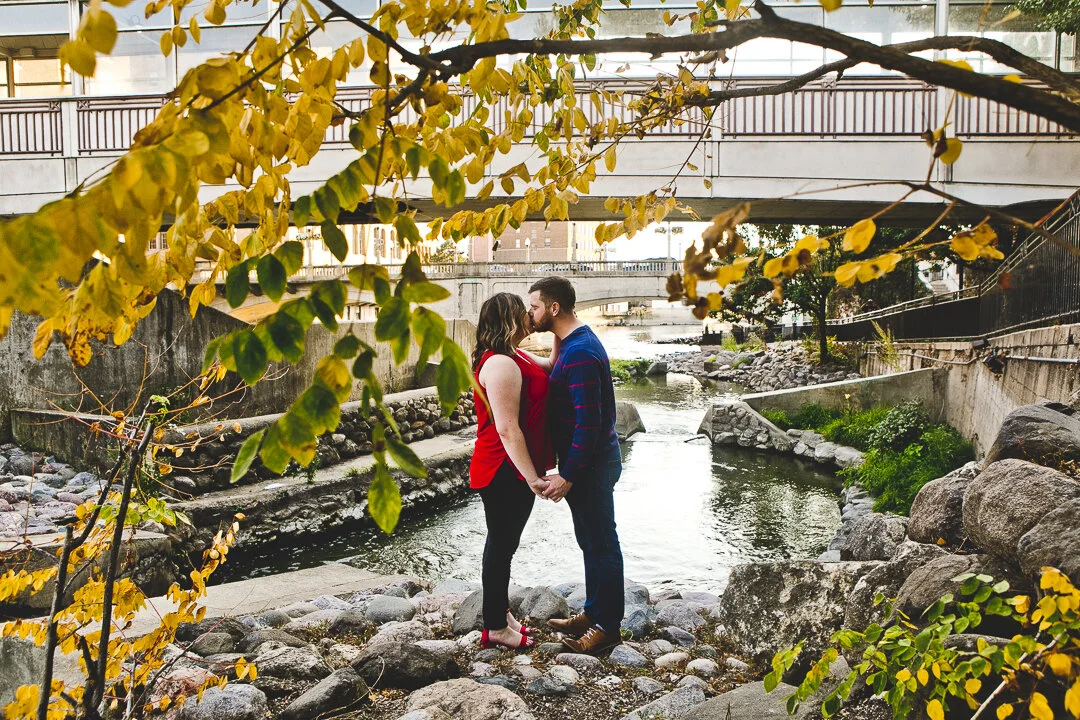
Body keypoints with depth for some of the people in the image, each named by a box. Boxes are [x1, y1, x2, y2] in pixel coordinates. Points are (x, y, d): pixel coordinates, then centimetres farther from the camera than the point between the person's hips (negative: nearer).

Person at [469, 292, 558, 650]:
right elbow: (507, 429, -27)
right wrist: (532, 477, -25)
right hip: (504, 473, -10)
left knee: (503, 544, 20)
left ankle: (500, 612, 34)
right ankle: (495, 628, 15)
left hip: (513, 471, 10)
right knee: (501, 546, 2)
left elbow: (552, 366, 27)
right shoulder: (501, 365, -23)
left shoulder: (514, 357, 10)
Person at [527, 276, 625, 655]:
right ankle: (594, 612, 32)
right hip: (587, 460, 10)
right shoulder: (575, 341, 10)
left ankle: (607, 625, 14)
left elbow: (588, 422, -26)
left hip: (592, 464, -10)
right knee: (591, 540, 19)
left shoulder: (580, 353, -24)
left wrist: (567, 476, -22)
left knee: (600, 543, 2)